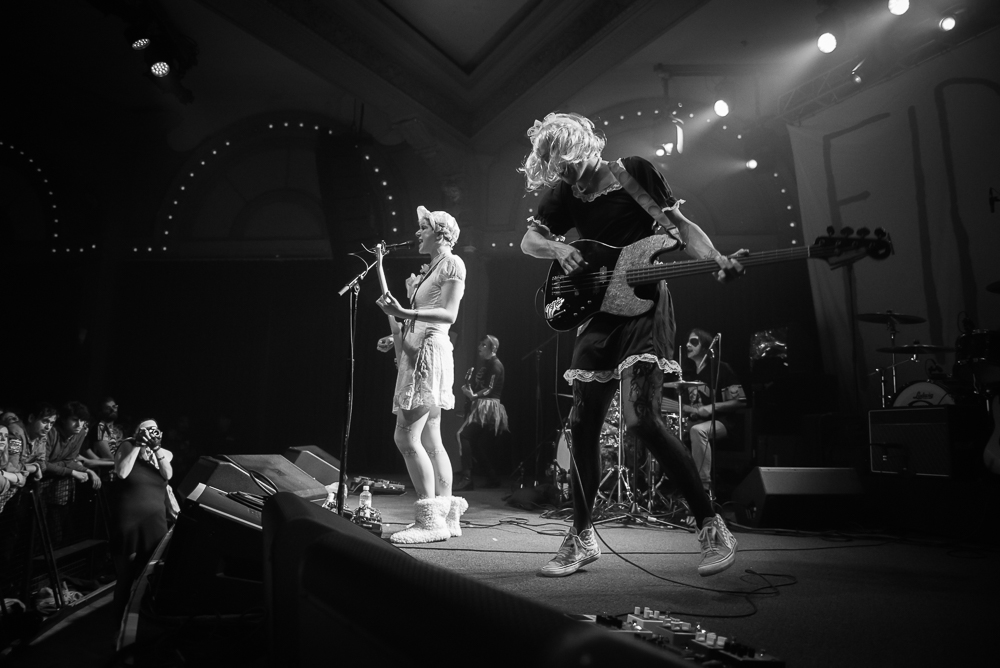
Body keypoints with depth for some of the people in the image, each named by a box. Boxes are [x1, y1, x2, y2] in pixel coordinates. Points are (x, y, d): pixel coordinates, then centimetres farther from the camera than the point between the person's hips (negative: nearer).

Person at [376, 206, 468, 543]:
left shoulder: (452, 263, -3)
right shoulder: (428, 269, 23)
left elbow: (448, 314, -16)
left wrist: (405, 312, -23)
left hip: (429, 351, -10)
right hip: (415, 352, 10)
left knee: (406, 437, -15)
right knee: (430, 441, 8)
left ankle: (430, 519, -12)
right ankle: (448, 515, 12)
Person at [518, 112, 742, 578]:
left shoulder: (636, 173, -3)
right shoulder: (564, 195, 9)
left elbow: (681, 226, -4)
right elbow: (529, 240, 8)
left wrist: (715, 260, -22)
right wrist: (558, 248, -13)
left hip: (643, 305, -5)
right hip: (598, 313, 6)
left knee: (641, 418, -20)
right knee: (583, 425, 5)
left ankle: (711, 527, -6)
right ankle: (581, 538, 20)